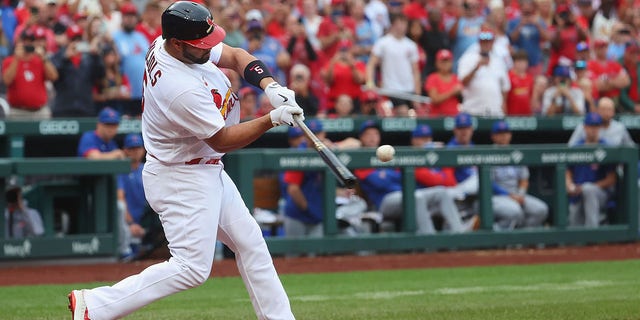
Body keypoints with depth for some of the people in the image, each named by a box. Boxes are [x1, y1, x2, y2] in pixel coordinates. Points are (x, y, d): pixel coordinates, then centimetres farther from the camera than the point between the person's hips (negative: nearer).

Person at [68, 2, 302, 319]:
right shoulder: (183, 90, -33)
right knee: (192, 267, -10)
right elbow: (222, 140, -20)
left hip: (208, 172, 10)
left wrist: (269, 84, -13)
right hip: (183, 182, -10)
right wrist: (273, 119, -19)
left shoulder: (162, 45, -6)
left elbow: (236, 56, 3)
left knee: (250, 242, 15)